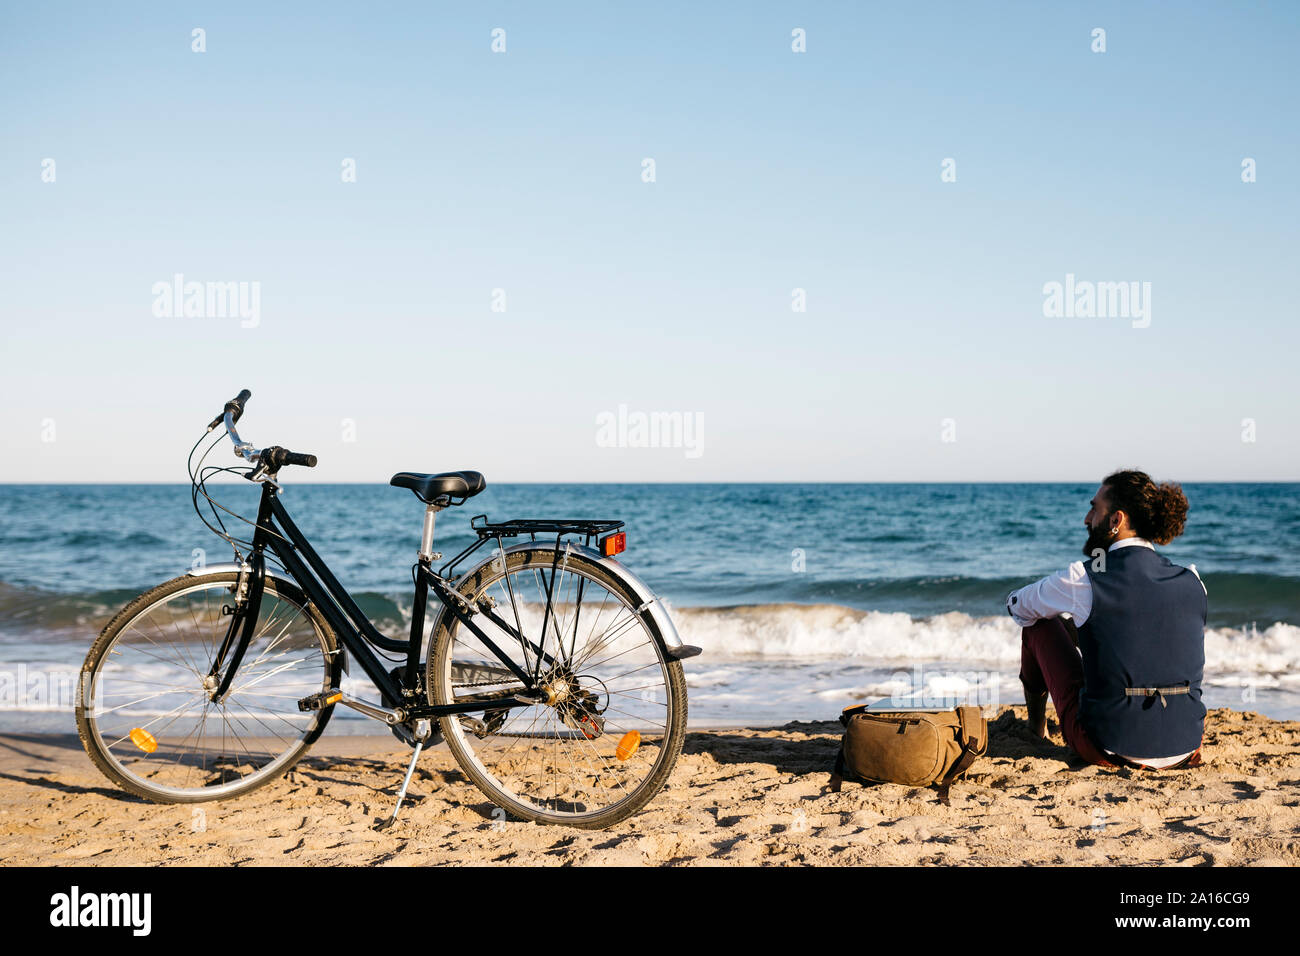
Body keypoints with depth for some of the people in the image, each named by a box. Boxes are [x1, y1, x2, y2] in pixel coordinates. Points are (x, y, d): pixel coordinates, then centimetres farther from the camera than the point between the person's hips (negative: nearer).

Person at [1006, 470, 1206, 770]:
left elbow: (1016, 605, 10)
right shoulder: (1192, 582, 0)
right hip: (1184, 752, 4)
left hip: (1108, 752, -4)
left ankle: (1035, 729, 41)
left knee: (1040, 623, 17)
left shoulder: (1082, 580, -12)